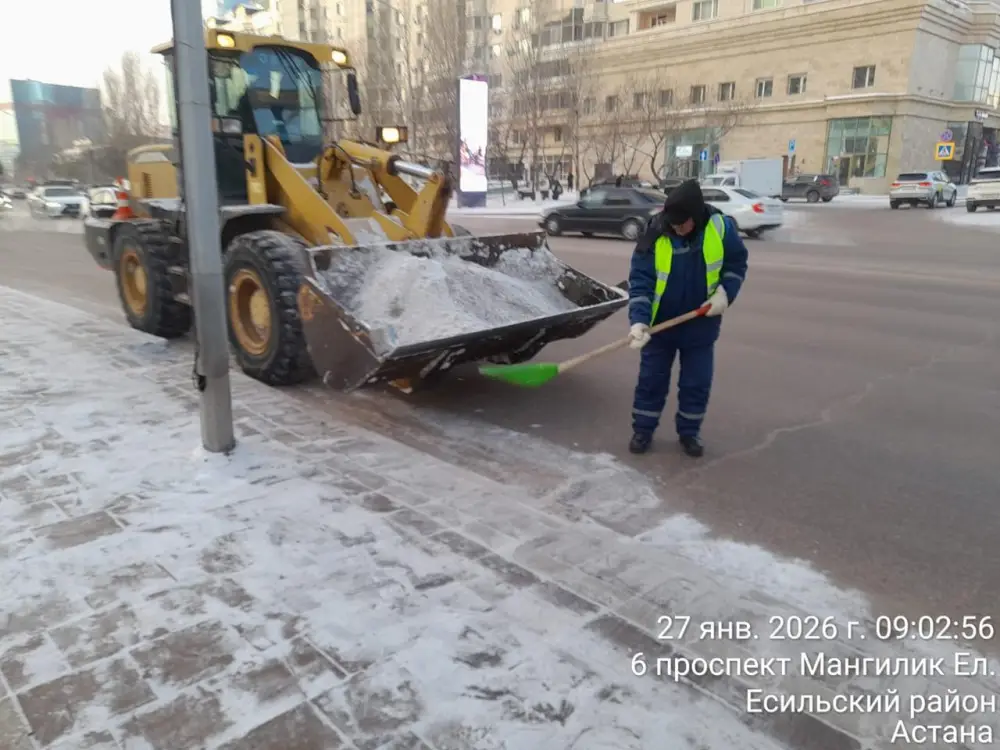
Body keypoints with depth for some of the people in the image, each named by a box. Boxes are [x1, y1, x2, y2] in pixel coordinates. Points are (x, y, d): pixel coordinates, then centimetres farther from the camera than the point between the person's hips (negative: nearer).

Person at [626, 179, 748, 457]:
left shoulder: (720, 227, -13)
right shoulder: (654, 236, -18)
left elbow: (737, 263, 2)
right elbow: (640, 281, -20)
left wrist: (725, 292, -14)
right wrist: (639, 320, -32)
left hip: (701, 325, 2)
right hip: (660, 324, -1)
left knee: (697, 383, 10)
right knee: (651, 380, 8)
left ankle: (689, 431, 28)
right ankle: (643, 430, 23)